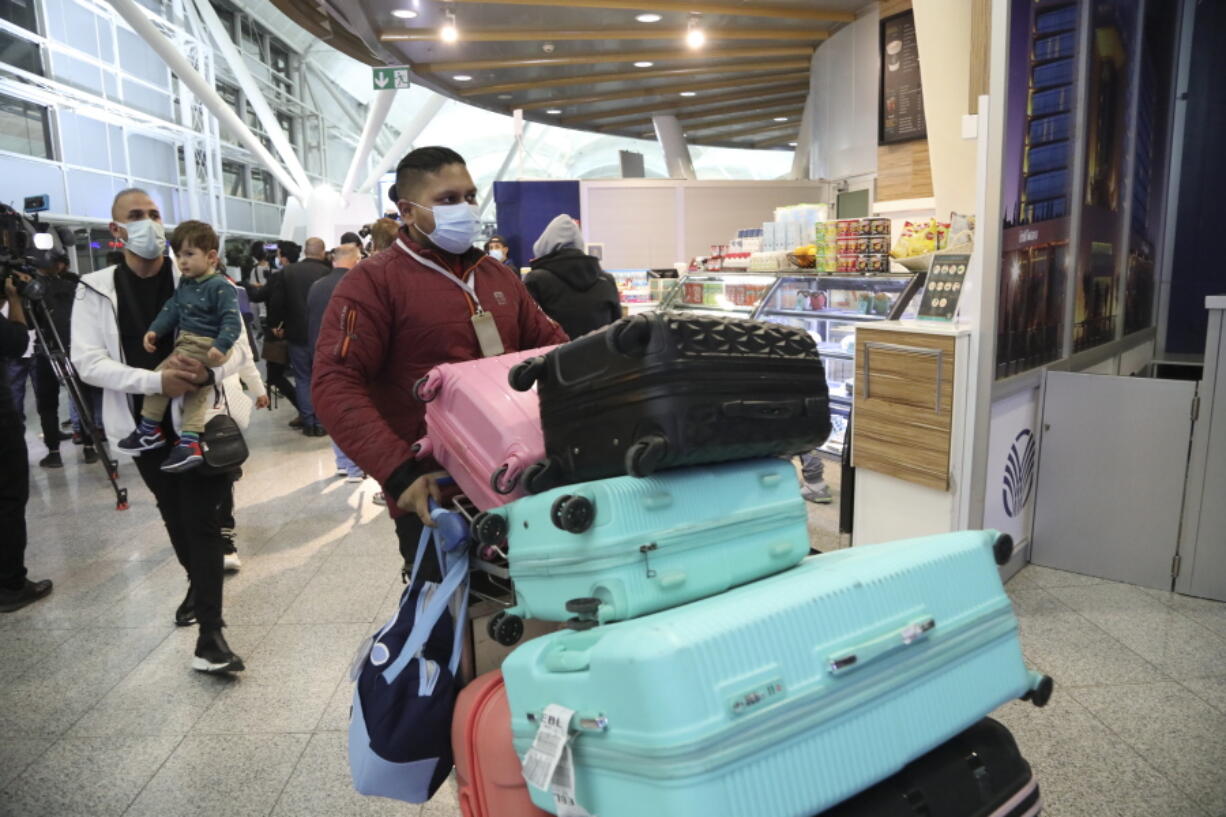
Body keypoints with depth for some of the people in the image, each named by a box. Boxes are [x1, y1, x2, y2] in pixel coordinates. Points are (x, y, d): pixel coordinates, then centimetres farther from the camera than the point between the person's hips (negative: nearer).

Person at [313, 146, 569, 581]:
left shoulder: (498, 275, 14)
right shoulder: (374, 281, -7)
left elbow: (548, 341, 22)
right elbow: (336, 384, -15)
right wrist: (398, 472, -25)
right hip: (433, 493, -6)